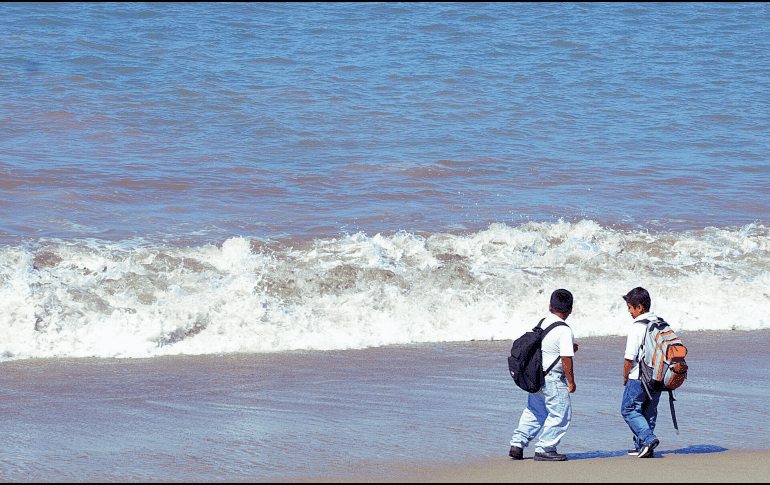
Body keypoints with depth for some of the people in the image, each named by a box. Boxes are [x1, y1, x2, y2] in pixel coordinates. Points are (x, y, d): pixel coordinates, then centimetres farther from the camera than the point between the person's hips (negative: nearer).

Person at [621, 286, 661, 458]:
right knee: (649, 411, 16)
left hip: (639, 378, -7)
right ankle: (642, 447, 19)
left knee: (629, 410, 5)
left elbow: (630, 358, -16)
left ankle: (648, 438, -11)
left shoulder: (637, 328, -16)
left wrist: (625, 376, -1)